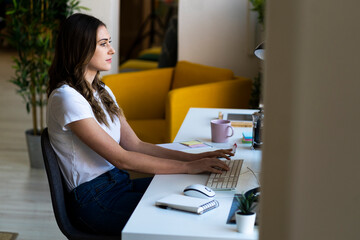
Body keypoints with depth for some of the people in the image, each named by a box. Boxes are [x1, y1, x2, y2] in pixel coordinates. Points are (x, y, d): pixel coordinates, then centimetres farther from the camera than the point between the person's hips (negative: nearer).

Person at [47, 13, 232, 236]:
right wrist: (188, 167, -18)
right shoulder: (66, 98, -16)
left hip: (120, 183, 8)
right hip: (94, 200, -8)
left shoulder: (103, 92, 14)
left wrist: (194, 157, -2)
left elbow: (135, 144, 9)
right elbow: (120, 158, -19)